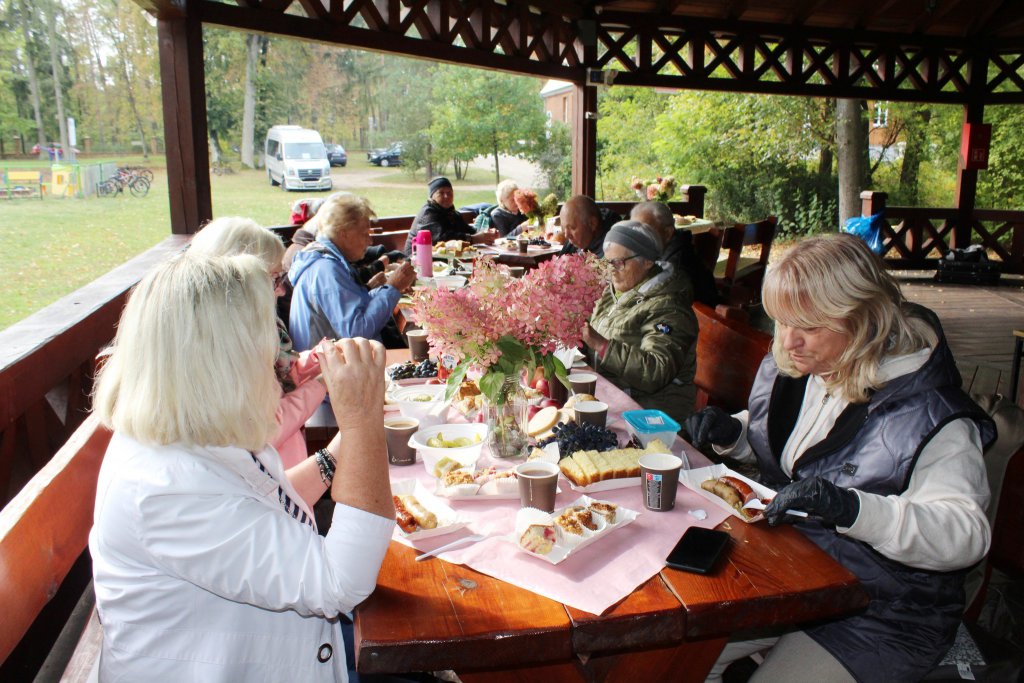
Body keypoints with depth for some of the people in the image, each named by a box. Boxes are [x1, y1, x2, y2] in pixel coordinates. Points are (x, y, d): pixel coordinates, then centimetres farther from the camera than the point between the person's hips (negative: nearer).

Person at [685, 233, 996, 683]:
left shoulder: (927, 415, -21)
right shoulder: (792, 371, 0)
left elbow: (966, 533, -28)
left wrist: (854, 509, -42)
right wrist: (733, 434, -4)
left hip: (878, 614, -6)